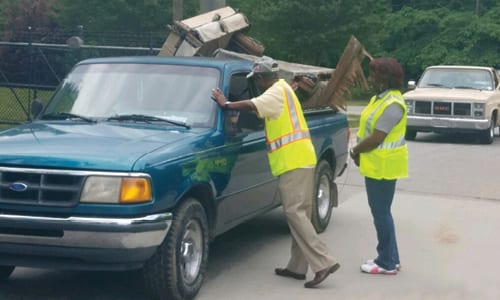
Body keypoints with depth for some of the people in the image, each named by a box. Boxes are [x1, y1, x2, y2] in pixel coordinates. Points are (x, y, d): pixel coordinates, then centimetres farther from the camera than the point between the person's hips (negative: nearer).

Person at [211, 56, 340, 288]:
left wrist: (226, 104, -8)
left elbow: (251, 106, -21)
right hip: (299, 159, 10)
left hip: (293, 161, -10)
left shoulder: (277, 91, -9)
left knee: (294, 212, -12)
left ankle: (324, 262, -16)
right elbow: (258, 108, 24)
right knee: (299, 213, 10)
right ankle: (297, 266, 15)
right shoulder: (282, 90, 23)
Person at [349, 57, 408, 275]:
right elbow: (369, 129, 17)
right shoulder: (380, 98, 12)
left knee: (381, 213, -3)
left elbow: (376, 138, -23)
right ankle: (389, 258, 26)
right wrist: (359, 152, 3)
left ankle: (387, 263, 7)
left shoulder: (392, 104, -21)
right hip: (377, 165, 10)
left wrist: (355, 151, -8)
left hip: (383, 166, -10)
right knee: (380, 212, 16)